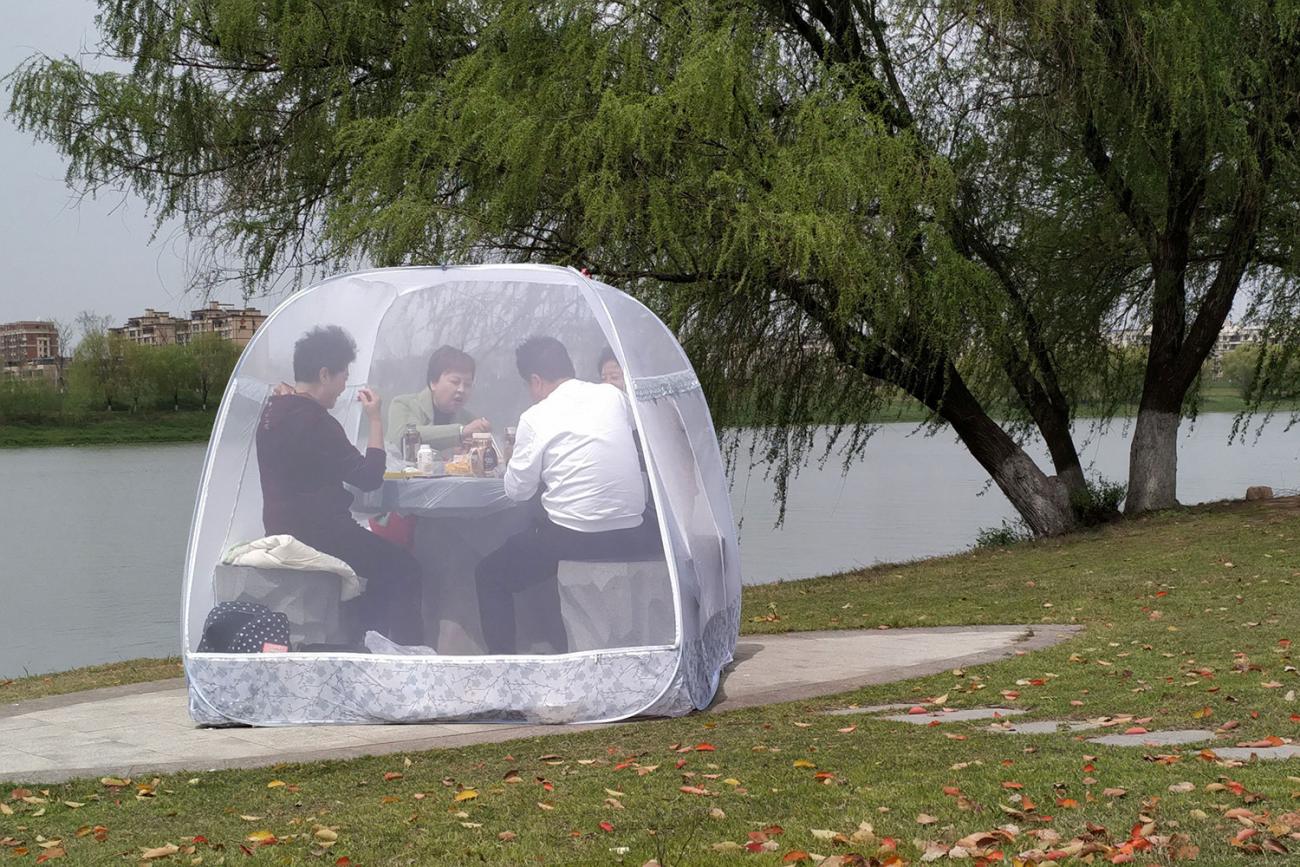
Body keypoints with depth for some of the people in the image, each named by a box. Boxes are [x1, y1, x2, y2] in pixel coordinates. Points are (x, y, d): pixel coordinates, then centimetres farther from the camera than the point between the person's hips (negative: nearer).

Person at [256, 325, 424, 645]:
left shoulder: (273, 411, 7)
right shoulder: (314, 422, -21)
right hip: (318, 536, -10)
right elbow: (369, 478, -18)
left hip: (283, 531, 10)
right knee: (404, 569, 0)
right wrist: (375, 420, -10)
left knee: (379, 557, 27)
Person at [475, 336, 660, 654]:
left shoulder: (535, 418, -7)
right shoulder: (613, 396, 5)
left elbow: (518, 490, -1)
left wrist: (513, 459, 20)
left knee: (489, 574, 15)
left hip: (571, 540, -4)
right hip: (633, 537, 4)